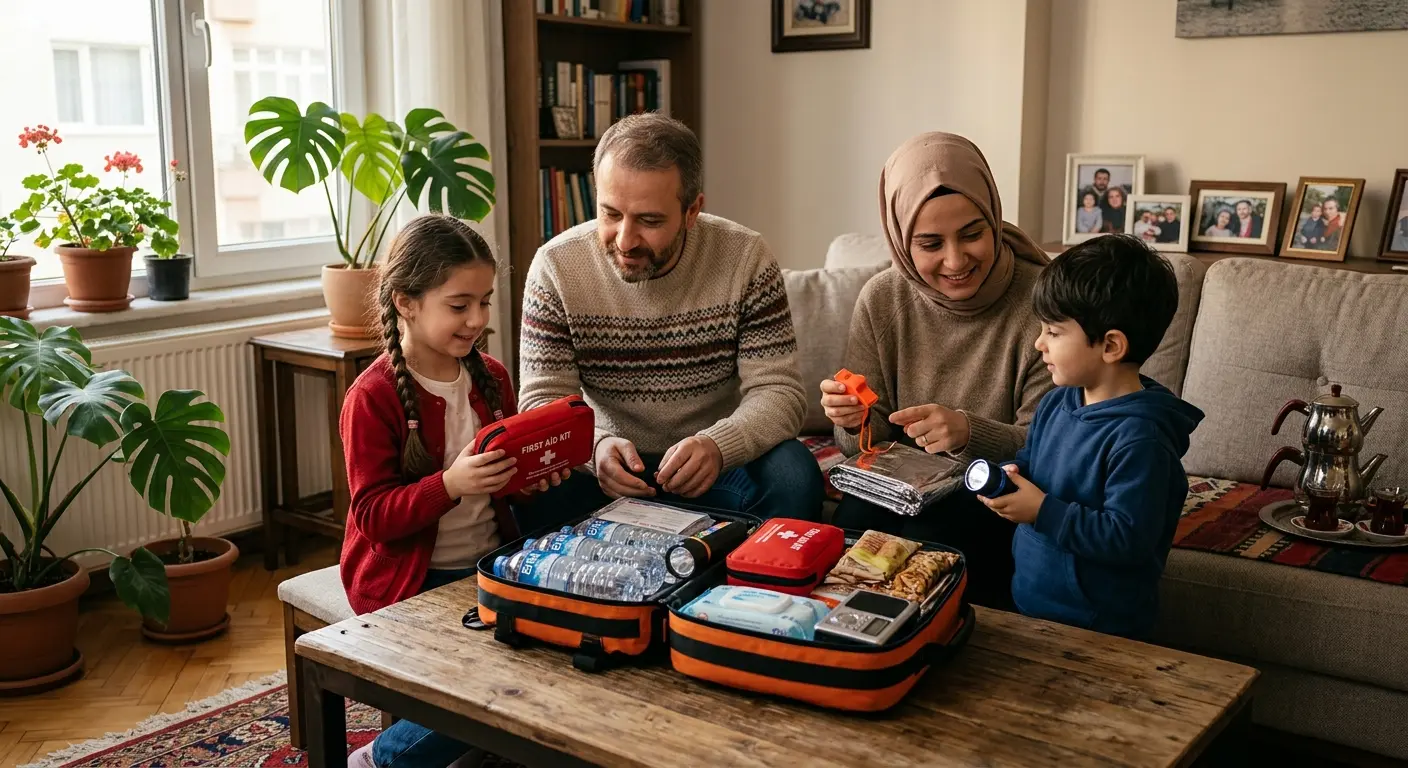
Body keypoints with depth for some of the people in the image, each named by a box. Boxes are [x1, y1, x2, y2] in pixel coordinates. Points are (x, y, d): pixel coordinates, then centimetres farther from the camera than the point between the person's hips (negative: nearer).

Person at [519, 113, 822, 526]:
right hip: (610, 464, 0)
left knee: (794, 474, -30)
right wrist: (596, 445, -32)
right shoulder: (555, 266, -9)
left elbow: (778, 392, -14)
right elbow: (544, 399, -9)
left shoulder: (746, 259, -11)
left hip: (719, 462, 0)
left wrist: (716, 445, -35)